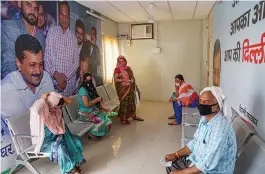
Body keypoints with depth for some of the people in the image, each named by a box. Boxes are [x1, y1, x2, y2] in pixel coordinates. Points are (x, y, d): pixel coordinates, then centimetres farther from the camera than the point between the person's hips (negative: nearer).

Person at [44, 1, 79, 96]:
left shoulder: (73, 37, 9)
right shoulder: (52, 31, 4)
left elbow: (76, 62, 4)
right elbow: (46, 57, -2)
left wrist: (65, 76, -9)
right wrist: (56, 75, -15)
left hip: (70, 83, 2)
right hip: (54, 81, -2)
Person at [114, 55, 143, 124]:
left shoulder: (128, 68, 10)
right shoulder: (117, 69, -5)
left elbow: (132, 77, 16)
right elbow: (115, 79, -11)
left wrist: (132, 80, -7)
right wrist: (124, 80, -21)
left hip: (130, 88, 5)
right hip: (123, 89, -5)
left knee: (132, 101, 11)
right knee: (124, 103, -3)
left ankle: (134, 116, 25)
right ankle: (123, 119, 8)